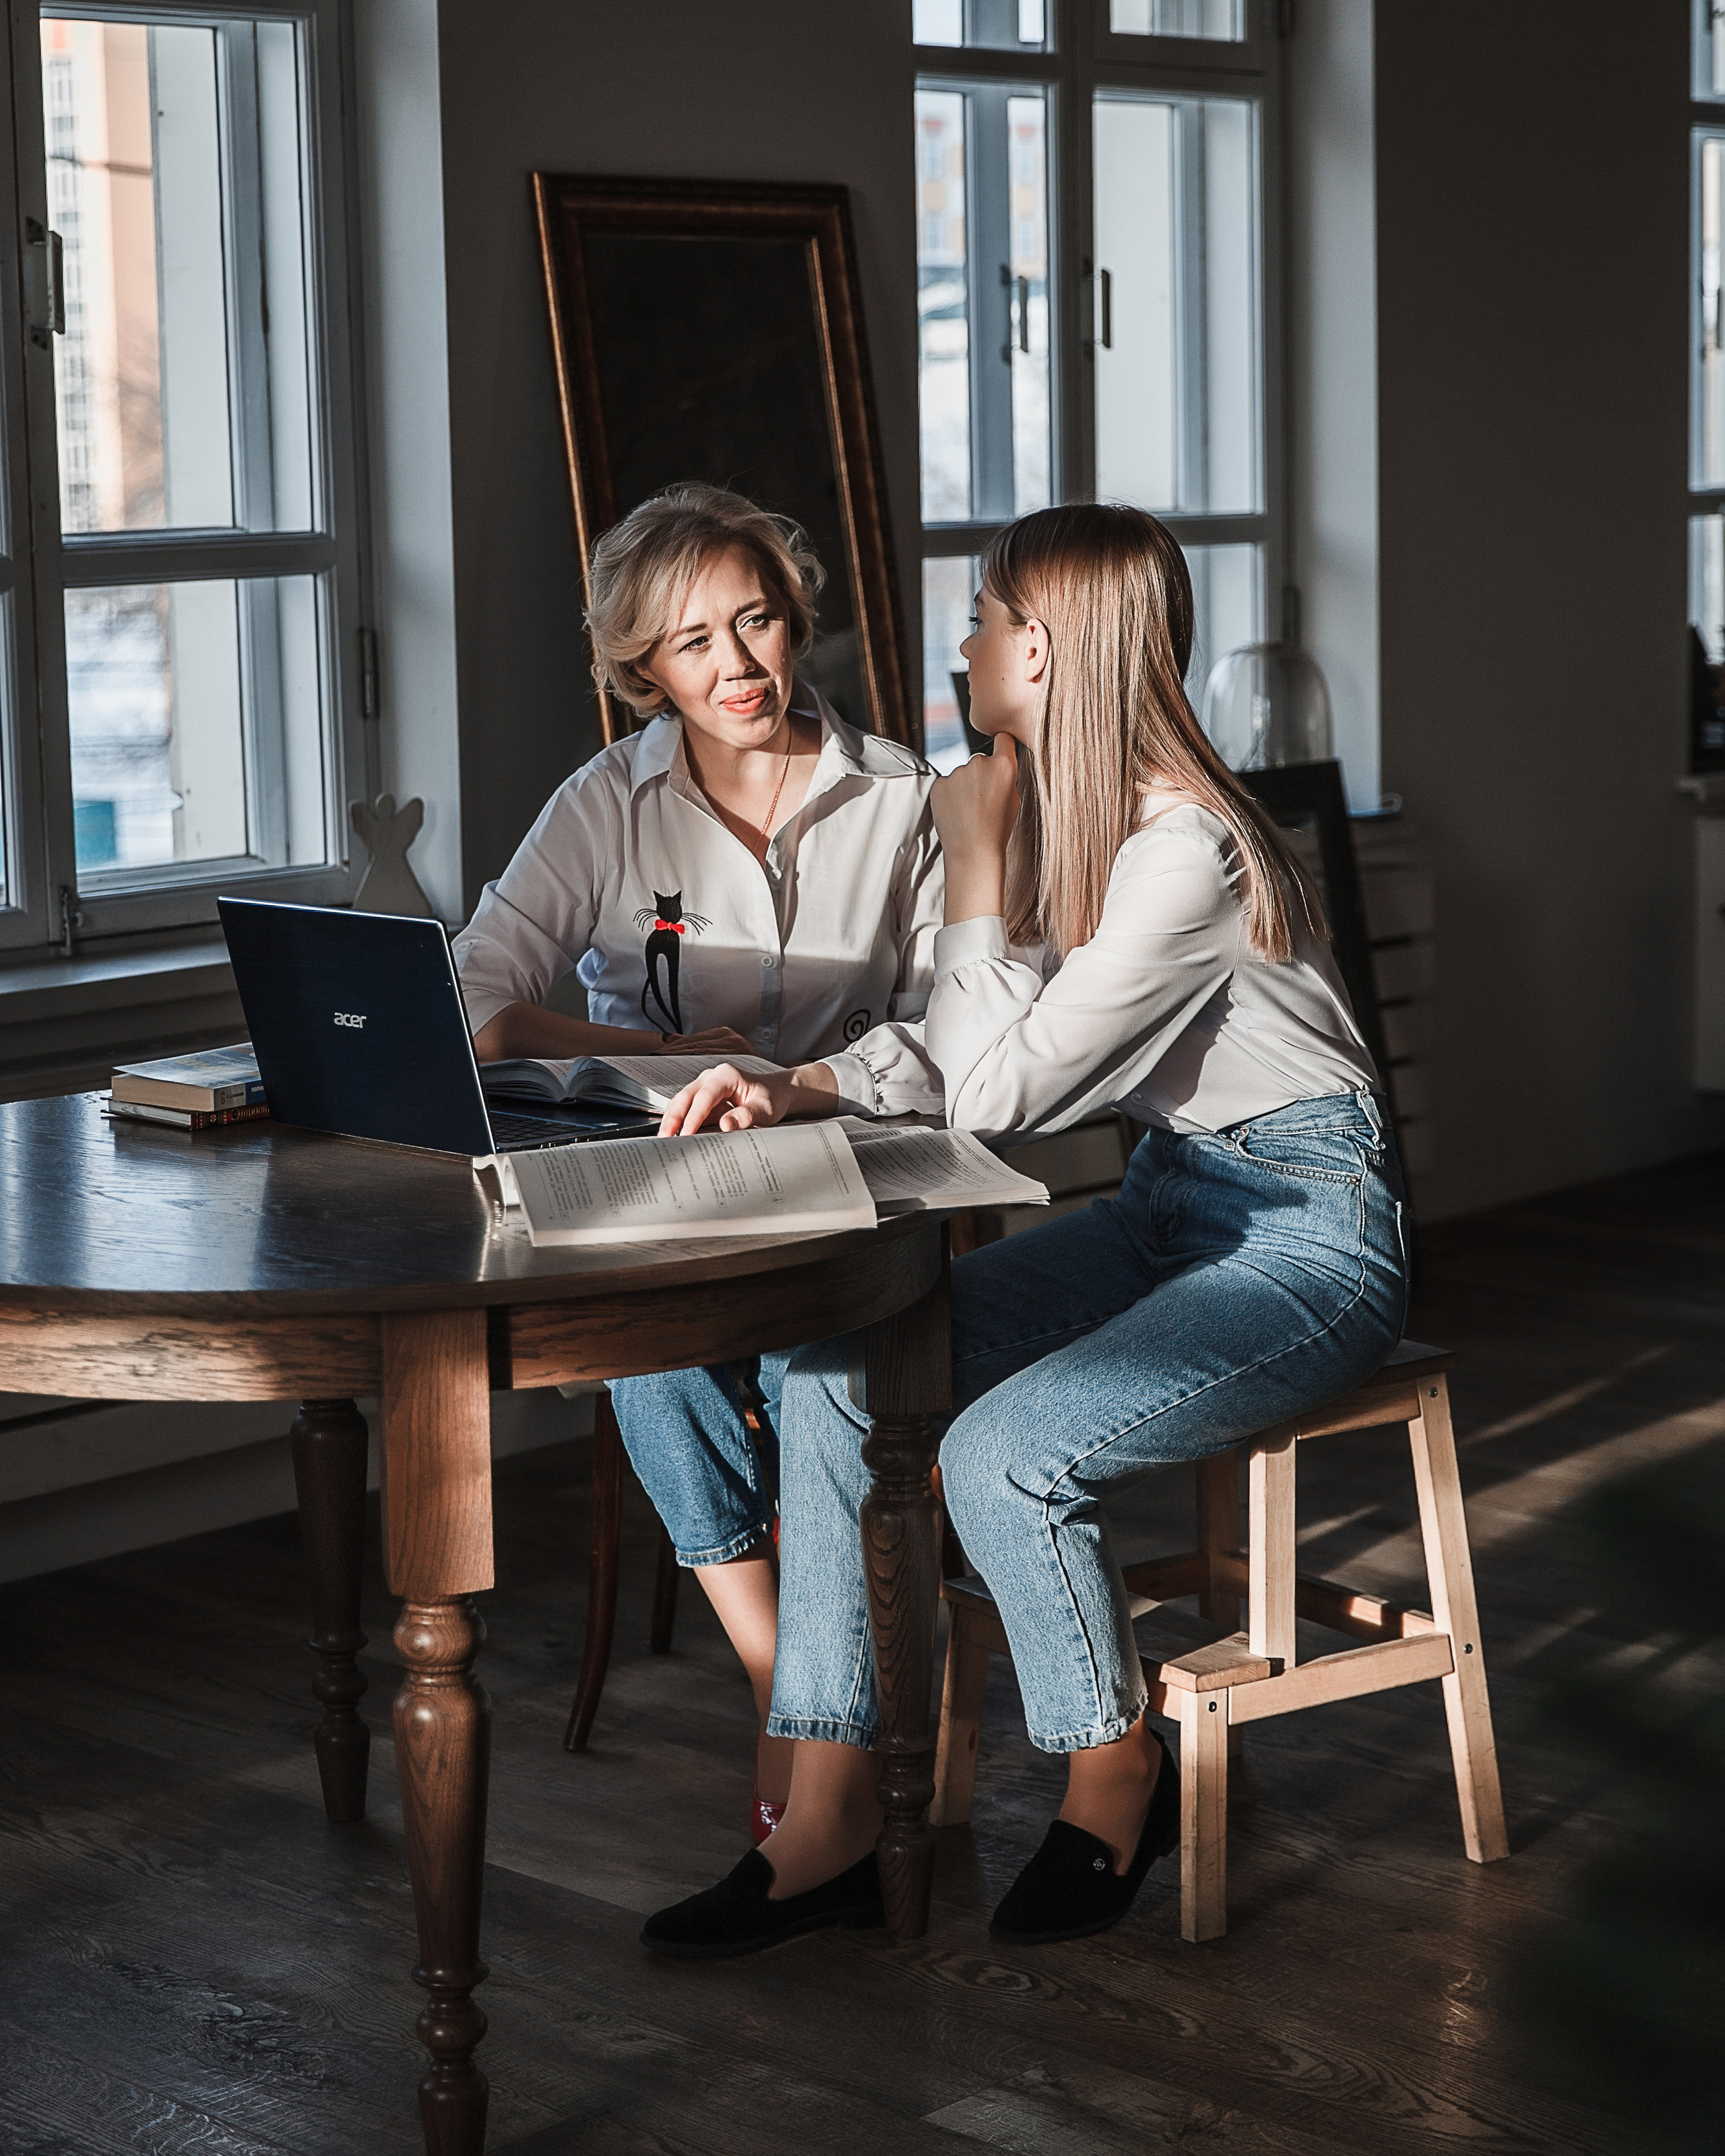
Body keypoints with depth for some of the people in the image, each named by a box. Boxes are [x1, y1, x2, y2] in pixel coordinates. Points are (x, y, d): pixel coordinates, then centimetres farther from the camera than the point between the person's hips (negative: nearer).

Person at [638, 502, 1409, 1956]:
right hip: (1171, 1207, 9)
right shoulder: (1064, 822, 6)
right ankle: (831, 1819, -8)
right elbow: (959, 1067, 9)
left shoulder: (1187, 850, -23)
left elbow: (998, 1094, -24)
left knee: (1001, 1452, -27)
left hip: (1309, 1235, -9)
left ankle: (1118, 1781, 0)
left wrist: (977, 858, -18)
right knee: (834, 1371, -10)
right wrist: (798, 1092, -7)